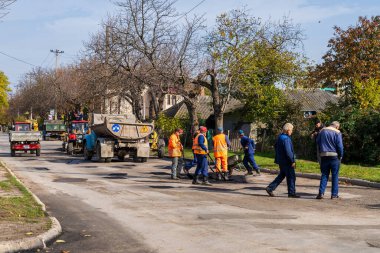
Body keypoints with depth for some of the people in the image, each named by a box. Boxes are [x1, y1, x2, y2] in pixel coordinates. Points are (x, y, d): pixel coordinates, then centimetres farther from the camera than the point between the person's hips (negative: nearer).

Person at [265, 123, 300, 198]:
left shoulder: (280, 137, 10)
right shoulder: (286, 139, -21)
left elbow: (275, 146, 23)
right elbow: (288, 152, -26)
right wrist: (292, 161, -19)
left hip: (281, 161, 10)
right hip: (286, 161, -9)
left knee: (281, 175, 17)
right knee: (291, 177, 2)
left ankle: (270, 188, 12)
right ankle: (291, 193, 9)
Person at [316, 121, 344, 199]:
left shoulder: (322, 131, 7)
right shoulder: (337, 133, -6)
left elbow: (318, 142, 11)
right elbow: (340, 146, -9)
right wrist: (340, 156, 2)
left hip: (324, 156, 3)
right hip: (334, 156, -3)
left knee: (324, 175, 10)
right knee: (335, 176, 6)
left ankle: (321, 193, 1)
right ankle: (334, 194, 7)